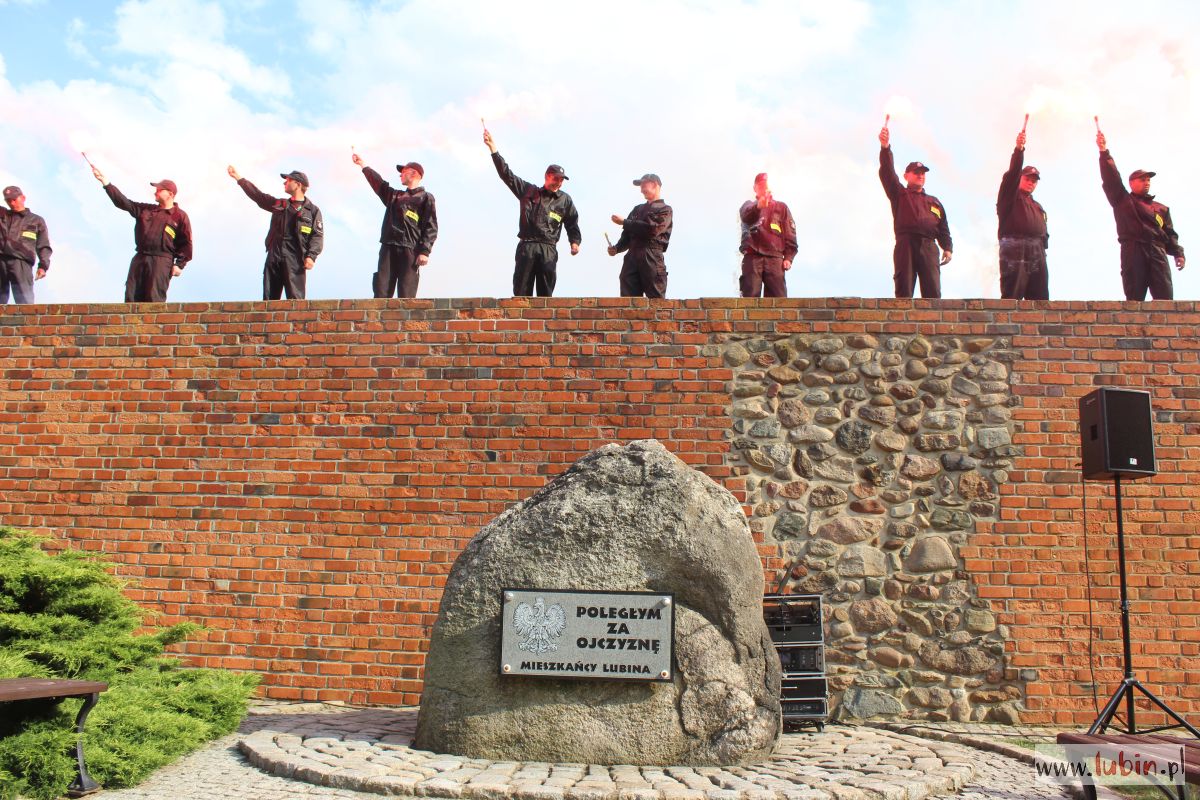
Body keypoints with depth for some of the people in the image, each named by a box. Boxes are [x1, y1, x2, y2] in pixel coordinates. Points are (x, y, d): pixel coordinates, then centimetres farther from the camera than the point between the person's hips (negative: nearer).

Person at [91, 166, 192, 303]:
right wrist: (105, 182, 9)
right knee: (131, 297, -2)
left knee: (154, 299, -17)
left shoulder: (180, 216, 6)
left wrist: (179, 265, -6)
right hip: (140, 259, 6)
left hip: (162, 261, -6)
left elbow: (186, 243, 2)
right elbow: (123, 202, 16)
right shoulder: (145, 210, 22)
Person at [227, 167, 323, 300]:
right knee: (269, 298, 2)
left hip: (295, 260, -5)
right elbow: (257, 195, 26)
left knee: (295, 301, -12)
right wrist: (238, 178, 25)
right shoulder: (279, 204, 20)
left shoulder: (312, 210, 4)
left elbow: (317, 236, -4)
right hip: (274, 258, 6)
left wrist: (311, 256, -18)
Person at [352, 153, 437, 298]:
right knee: (381, 292, -5)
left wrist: (425, 252, -13)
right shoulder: (395, 196, 26)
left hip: (409, 251, -6)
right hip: (388, 248, 6)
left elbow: (431, 228, -3)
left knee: (406, 296, -11)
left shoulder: (426, 198, 6)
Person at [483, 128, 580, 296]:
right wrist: (493, 149, 5)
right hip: (526, 246, 0)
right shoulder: (528, 191, 13)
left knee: (546, 294, -2)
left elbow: (572, 223, 16)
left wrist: (575, 242, -2)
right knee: (521, 293, -5)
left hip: (549, 249, 0)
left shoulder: (565, 200, 14)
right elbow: (506, 174, 10)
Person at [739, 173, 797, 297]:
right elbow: (746, 216, -10)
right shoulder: (749, 205, 17)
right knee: (750, 297, -12)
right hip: (752, 257, -1)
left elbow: (790, 235, 14)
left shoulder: (781, 207, 21)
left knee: (779, 299, -10)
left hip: (775, 258, 1)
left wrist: (788, 258, 0)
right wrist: (758, 206, -33)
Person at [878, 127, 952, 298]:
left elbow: (943, 229, 23)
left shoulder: (934, 202, 30)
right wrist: (885, 148, -9)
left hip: (929, 246, 3)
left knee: (933, 293, -10)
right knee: (903, 292, -10)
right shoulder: (899, 194, 20)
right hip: (905, 245, -2)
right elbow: (887, 173, 5)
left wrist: (948, 248, 7)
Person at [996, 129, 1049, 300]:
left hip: (1037, 252, 7)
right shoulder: (1010, 197, 10)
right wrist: (1019, 149, -19)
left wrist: (1042, 246, 12)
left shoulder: (1037, 206, 32)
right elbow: (1012, 173, -7)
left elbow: (1042, 230, 26)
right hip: (1014, 249, -7)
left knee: (1040, 299, 1)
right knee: (1012, 297, -14)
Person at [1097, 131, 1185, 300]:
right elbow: (1111, 178, 7)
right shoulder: (1123, 200, 19)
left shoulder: (1161, 209, 28)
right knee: (1135, 299, -10)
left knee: (1165, 298, -11)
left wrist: (1178, 253, 5)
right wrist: (1104, 152, -2)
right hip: (1133, 251, -3)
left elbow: (1170, 234, 21)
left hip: (1158, 252, 3)